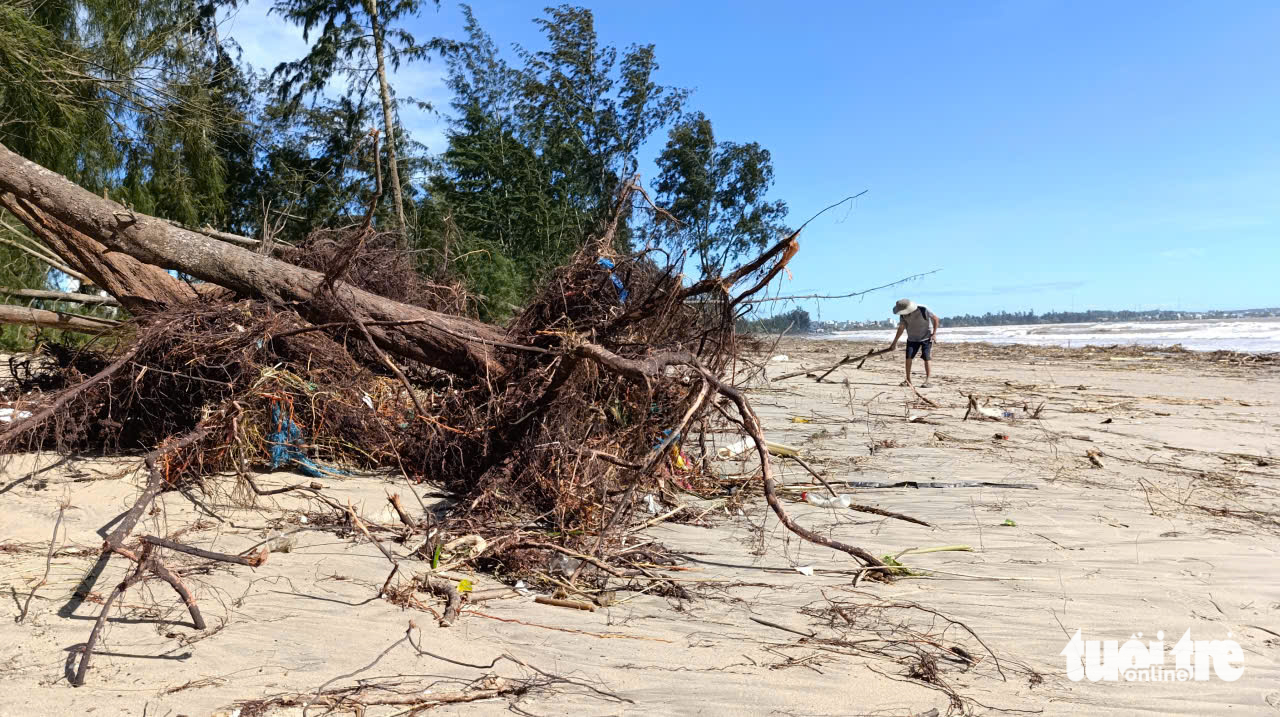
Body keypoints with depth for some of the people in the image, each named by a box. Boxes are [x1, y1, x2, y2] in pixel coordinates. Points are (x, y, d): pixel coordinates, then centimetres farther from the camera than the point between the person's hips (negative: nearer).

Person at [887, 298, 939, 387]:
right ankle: (908, 380, 4)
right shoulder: (903, 315, -10)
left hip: (926, 338, -4)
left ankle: (927, 380, 0)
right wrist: (894, 343, 4)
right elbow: (901, 329, 2)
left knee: (926, 358, -9)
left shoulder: (923, 310, -24)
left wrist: (934, 333, -14)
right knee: (908, 357, -6)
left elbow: (935, 318, -10)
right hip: (912, 338, 4)